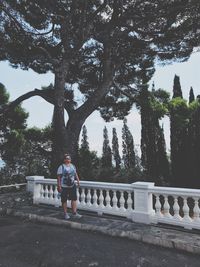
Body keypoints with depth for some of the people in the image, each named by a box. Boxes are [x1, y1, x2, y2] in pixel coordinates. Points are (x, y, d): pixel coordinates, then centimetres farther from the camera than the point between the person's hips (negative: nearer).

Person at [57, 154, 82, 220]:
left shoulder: (73, 166, 9)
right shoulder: (61, 167, -8)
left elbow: (75, 174, 19)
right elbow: (59, 177, -10)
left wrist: (78, 180, 6)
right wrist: (59, 186, -15)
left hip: (72, 186, 5)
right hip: (64, 187, -5)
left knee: (74, 199, 2)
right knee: (64, 200, 4)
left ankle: (74, 213, 10)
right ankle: (65, 213, 19)